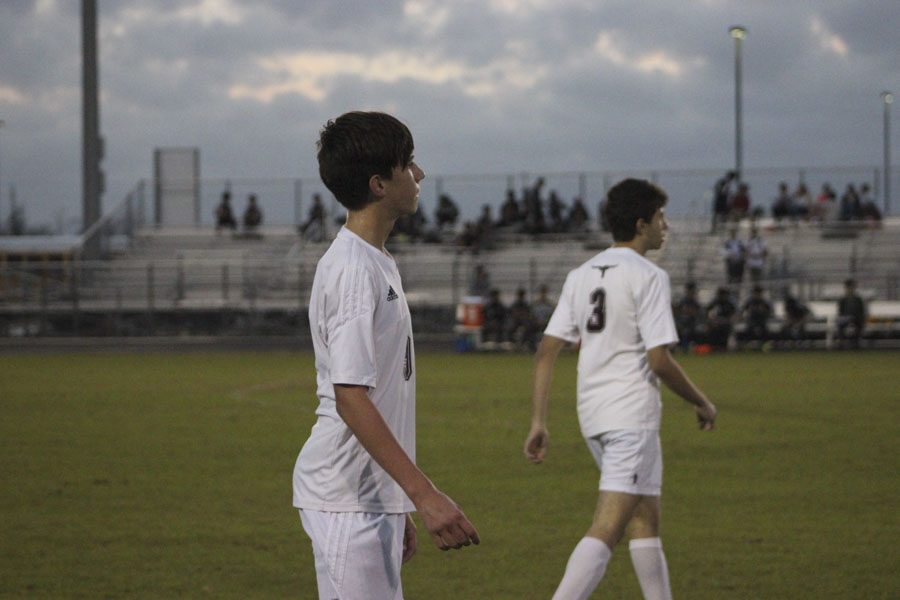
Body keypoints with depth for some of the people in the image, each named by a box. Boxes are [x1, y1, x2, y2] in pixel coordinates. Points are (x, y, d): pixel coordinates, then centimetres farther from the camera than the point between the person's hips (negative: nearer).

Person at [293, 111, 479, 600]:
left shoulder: (377, 264, 16)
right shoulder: (353, 269, -16)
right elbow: (350, 396, -24)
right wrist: (423, 494, -28)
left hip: (373, 496, 10)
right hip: (349, 501, -10)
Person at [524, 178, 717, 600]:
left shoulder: (581, 275, 12)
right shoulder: (647, 276, -10)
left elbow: (547, 351, 7)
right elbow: (659, 361, -15)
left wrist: (538, 422, 9)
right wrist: (702, 404, 0)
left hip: (593, 415, 8)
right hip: (632, 415, -8)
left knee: (645, 522, 19)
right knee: (606, 530, -13)